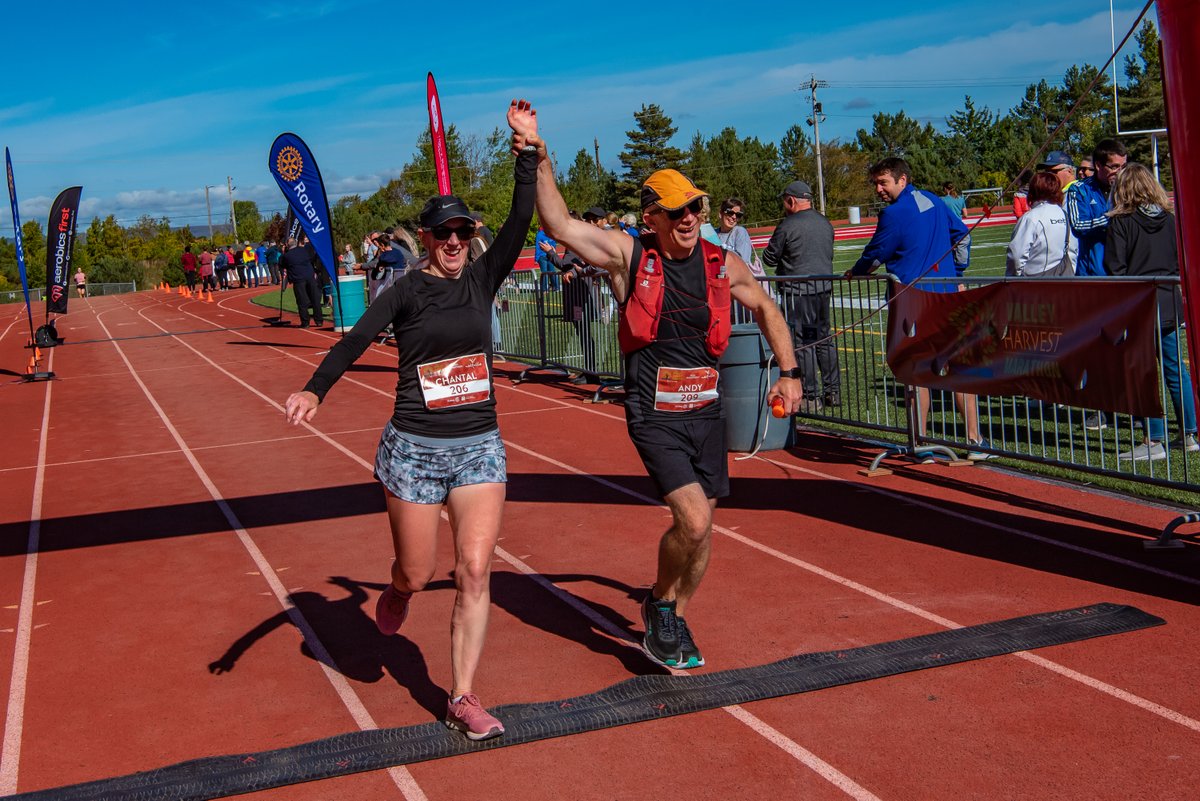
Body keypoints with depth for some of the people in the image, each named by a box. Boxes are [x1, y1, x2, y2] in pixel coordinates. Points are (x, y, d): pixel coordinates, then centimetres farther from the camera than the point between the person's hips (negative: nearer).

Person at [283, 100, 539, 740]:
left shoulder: (482, 279, 5)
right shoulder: (406, 291, -4)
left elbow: (520, 220, -5)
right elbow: (356, 340, -17)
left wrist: (528, 151, -11)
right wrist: (314, 389, -33)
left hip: (480, 446, 2)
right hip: (413, 449, -2)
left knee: (475, 571, -4)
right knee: (418, 573, 7)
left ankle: (462, 698, 5)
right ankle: (397, 590, 46)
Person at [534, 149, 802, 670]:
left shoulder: (723, 265, 2)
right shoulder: (629, 257, -7)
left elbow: (765, 310, 19)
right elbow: (558, 224, -13)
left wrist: (789, 373, 12)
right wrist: (539, 161, -21)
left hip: (706, 412, 5)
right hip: (653, 416, -4)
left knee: (701, 529, 10)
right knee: (693, 522, -17)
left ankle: (673, 623, 33)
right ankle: (661, 600, 14)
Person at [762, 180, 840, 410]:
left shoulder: (788, 226, -11)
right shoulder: (825, 224, 11)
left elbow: (769, 259, -5)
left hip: (798, 290, -7)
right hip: (824, 287, 7)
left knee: (802, 343, -2)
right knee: (824, 339, 15)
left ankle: (810, 397, -1)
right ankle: (833, 392, 16)